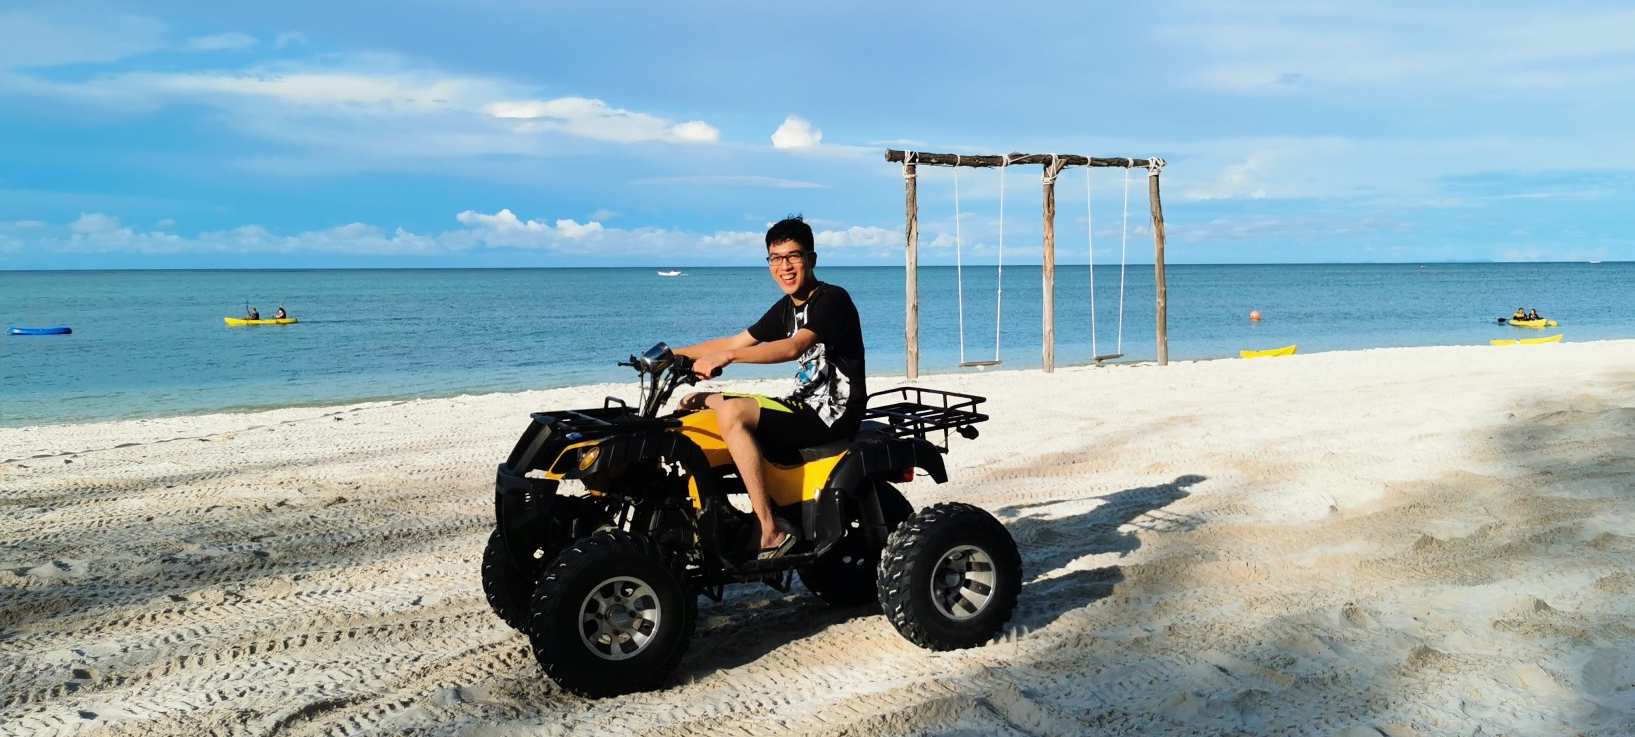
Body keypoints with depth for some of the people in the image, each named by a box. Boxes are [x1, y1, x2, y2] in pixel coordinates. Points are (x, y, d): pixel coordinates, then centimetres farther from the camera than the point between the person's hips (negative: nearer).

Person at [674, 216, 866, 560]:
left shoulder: (832, 299, -13)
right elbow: (736, 341, 19)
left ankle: (772, 532, -27)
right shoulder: (787, 307, 14)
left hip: (834, 415, -10)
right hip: (805, 405, 10)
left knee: (732, 412, -27)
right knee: (709, 401, 13)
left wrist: (725, 356, -37)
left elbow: (794, 347, -30)